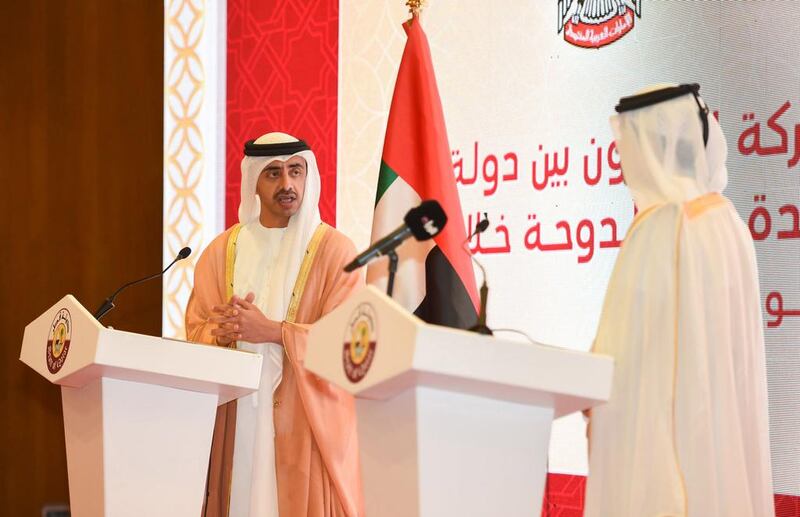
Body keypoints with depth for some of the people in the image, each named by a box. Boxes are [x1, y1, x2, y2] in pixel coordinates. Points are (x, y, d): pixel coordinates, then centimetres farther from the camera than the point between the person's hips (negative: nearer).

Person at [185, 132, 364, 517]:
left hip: (306, 418, -3)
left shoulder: (334, 250, -1)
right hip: (237, 417, 3)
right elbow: (196, 331, 9)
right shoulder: (222, 251, 11)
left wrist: (271, 331, -16)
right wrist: (224, 333, -13)